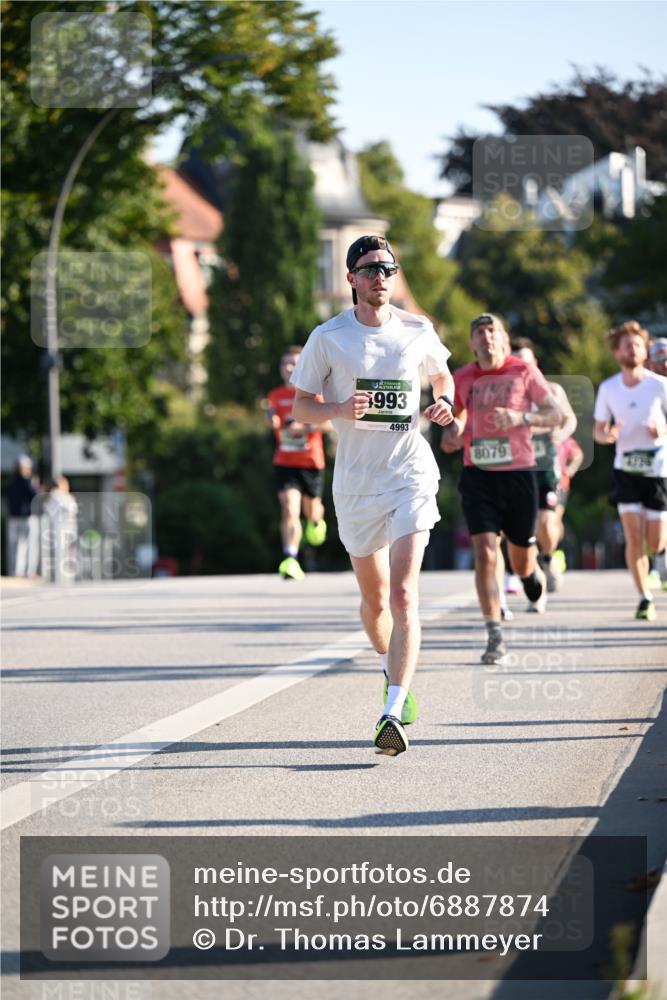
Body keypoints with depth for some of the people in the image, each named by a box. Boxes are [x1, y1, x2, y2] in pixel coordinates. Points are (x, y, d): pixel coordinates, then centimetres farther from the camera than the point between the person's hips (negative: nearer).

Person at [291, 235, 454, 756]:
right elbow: (301, 405, 2)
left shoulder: (417, 330, 3)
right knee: (374, 599, 13)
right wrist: (341, 409, -18)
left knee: (403, 594, -16)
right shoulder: (328, 337, -2)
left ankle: (394, 714, -22)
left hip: (411, 474, -1)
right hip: (356, 480, 1)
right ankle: (395, 675, 43)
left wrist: (445, 403, 1)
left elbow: (442, 375, 22)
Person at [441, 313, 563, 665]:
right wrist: (452, 432, -3)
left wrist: (521, 418, -19)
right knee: (485, 553, -14)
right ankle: (495, 638, -13)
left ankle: (534, 577, 51)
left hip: (518, 473, -1)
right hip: (477, 474, 1)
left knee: (521, 560, 11)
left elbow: (555, 414, -2)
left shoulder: (524, 371, -2)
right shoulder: (463, 378, 4)